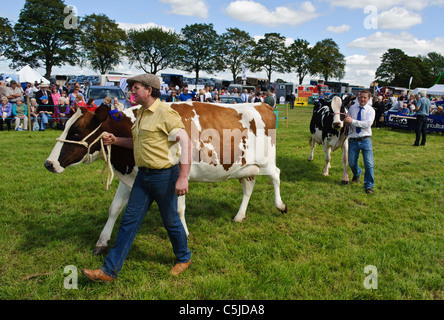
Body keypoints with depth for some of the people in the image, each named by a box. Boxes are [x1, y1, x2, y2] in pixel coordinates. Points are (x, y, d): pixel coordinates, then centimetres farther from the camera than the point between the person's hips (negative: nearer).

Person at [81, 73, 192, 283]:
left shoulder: (165, 113, -16)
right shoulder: (141, 114, 11)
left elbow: (186, 142, -22)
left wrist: (183, 178, -27)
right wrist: (116, 141, 8)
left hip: (165, 175, -8)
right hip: (144, 175, 8)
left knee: (170, 221, 8)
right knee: (129, 219, 8)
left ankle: (184, 259, 34)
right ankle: (110, 270, 16)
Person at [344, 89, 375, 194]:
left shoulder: (371, 110, -2)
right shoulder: (352, 108, 7)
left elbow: (367, 124, -16)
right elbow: (346, 121, 9)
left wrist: (352, 121, -19)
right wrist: (346, 120, -15)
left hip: (365, 140, -2)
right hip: (353, 140, 2)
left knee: (369, 164, -6)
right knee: (352, 163, 10)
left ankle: (369, 186, 9)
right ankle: (357, 174, 44)